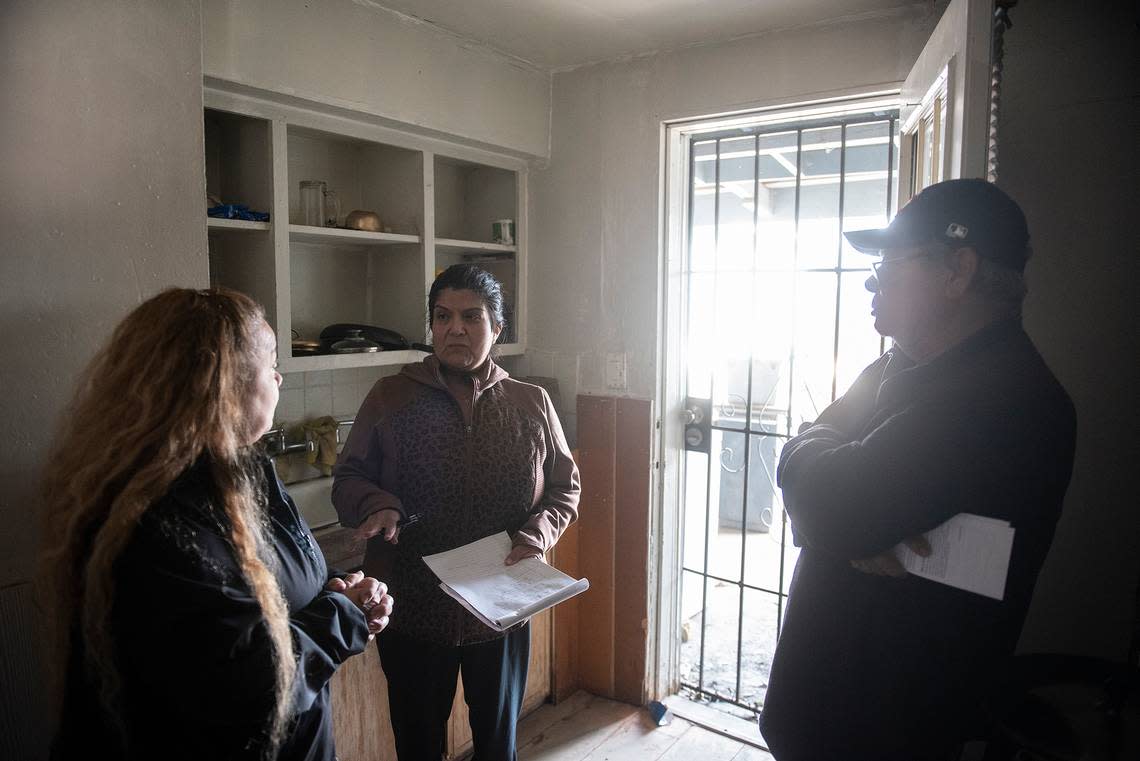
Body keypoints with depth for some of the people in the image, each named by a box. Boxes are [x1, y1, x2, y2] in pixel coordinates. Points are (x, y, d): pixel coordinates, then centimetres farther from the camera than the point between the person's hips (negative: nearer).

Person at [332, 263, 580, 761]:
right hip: (412, 609, -1)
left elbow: (565, 487, 5)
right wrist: (379, 505, -21)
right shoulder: (390, 397, -5)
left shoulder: (531, 404, -2)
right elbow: (348, 480, 0)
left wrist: (537, 534, -13)